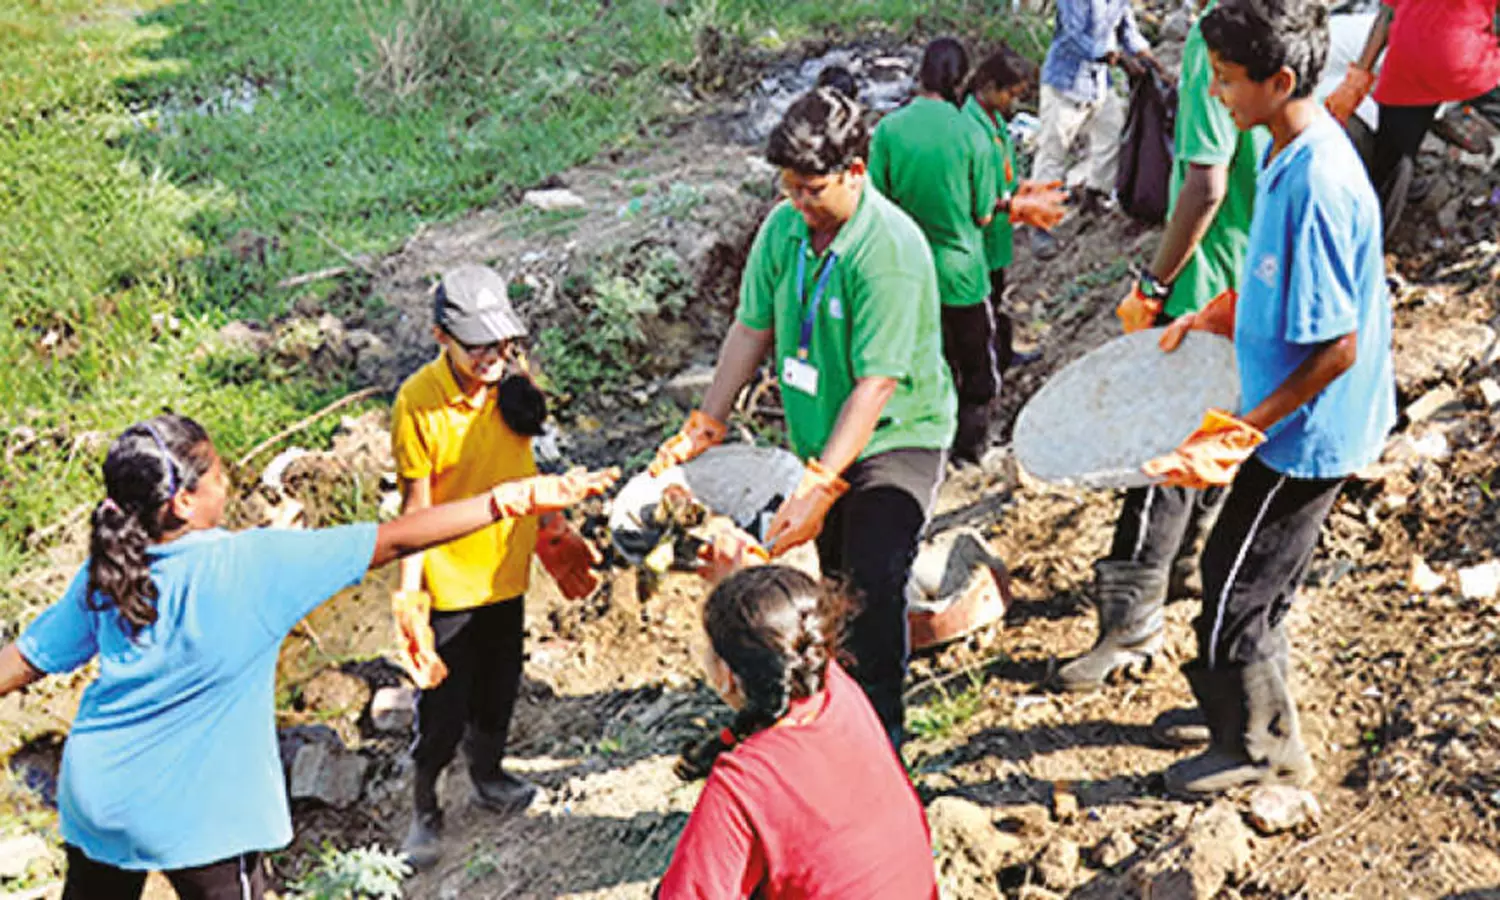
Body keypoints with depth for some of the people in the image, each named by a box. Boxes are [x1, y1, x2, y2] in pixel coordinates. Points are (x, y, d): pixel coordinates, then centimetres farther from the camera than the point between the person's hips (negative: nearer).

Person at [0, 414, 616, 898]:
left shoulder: (105, 574, -5)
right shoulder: (248, 566, -22)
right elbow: (392, 542, -25)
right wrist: (514, 498, -24)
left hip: (93, 795, 6)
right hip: (194, 816, -6)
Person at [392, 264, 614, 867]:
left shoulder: (514, 381, -6)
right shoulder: (417, 403, -21)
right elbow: (416, 508, -15)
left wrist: (550, 534, 16)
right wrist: (408, 594, -16)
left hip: (506, 569, 5)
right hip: (448, 582, -5)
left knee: (499, 688, 21)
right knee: (442, 708, 4)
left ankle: (487, 774, 46)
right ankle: (423, 810, 27)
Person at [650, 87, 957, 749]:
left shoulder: (891, 249, -25)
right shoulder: (783, 227, -4)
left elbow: (877, 384, -27)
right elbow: (752, 330, 5)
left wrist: (820, 487, -30)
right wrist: (703, 429, 2)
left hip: (895, 439, -6)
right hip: (819, 440, 6)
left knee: (871, 588, -17)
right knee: (833, 583, 14)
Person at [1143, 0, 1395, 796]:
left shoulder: (1316, 187, -30)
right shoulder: (1292, 153, 0)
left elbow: (1337, 347, -27)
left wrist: (1248, 428, -23)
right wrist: (1207, 318, 17)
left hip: (1304, 434, -9)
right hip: (1298, 424, 9)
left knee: (1236, 586, 5)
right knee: (1257, 577, 24)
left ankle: (1260, 748, 24)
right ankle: (1245, 705, 44)